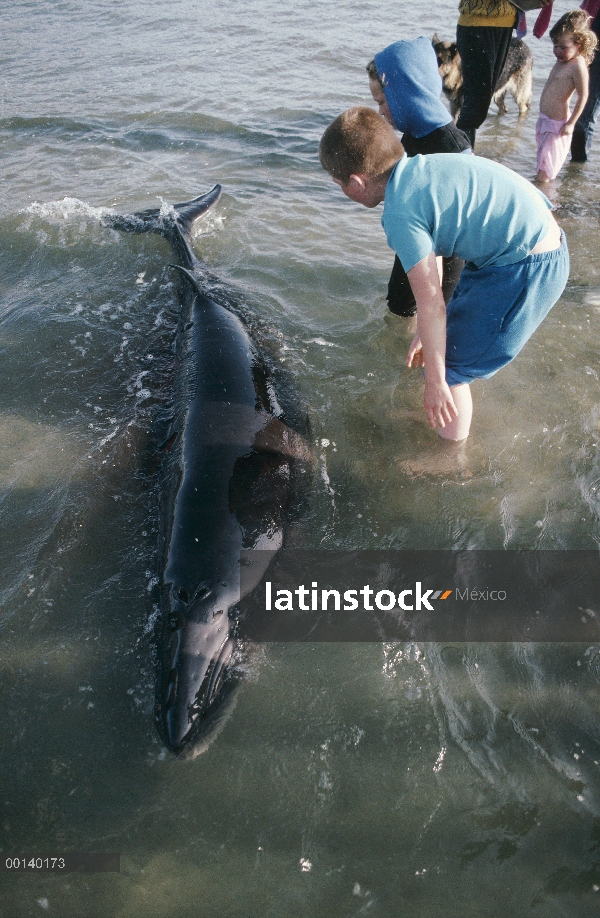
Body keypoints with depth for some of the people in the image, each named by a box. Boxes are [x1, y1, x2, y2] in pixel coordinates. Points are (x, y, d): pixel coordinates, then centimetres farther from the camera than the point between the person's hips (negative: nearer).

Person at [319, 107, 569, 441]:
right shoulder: (421, 167, 7)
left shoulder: (401, 213, -20)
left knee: (448, 370, 2)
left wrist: (436, 380, -9)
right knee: (453, 330, 24)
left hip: (526, 271, -9)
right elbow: (431, 259, 13)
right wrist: (425, 333, 19)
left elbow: (431, 304, -18)